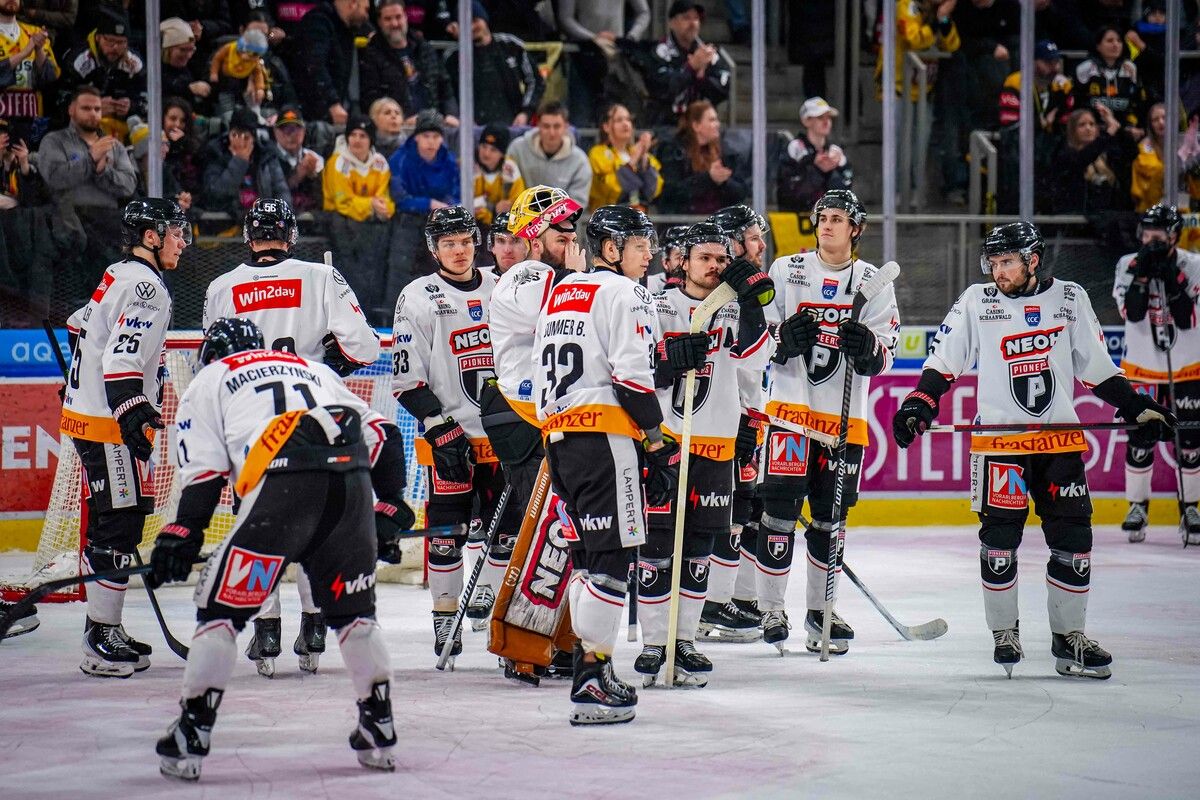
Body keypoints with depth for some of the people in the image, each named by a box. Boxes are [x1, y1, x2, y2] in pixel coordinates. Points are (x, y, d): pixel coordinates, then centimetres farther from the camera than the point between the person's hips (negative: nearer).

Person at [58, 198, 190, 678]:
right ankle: (102, 641, -10)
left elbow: (79, 327, 29)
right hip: (107, 424, -11)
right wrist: (135, 418, -31)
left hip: (86, 412, 11)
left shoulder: (121, 277, 15)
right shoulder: (145, 286, -16)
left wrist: (85, 385, 37)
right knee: (120, 525, -10)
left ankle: (102, 633, 20)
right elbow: (122, 361, -26)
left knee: (109, 524, 14)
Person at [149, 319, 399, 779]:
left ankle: (190, 741, 1)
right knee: (353, 608, 21)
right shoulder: (314, 368, 37)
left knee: (223, 604, 5)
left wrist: (182, 534, 9)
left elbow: (204, 468, 9)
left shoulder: (208, 382, 24)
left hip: (284, 481, -4)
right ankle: (379, 731, 21)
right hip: (352, 478, 4)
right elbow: (374, 434, 27)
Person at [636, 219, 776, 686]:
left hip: (715, 445, 3)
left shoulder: (735, 311, 8)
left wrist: (751, 303, -19)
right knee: (656, 542, -5)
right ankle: (652, 643, 1)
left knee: (698, 549, 7)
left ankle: (684, 641, 14)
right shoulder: (658, 308, 2)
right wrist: (671, 358, -19)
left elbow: (755, 359, -10)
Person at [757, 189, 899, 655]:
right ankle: (771, 610, 0)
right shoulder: (786, 271, 5)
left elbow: (884, 356, 1)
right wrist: (784, 338, -17)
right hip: (790, 406, -2)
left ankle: (819, 609, 19)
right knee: (780, 511, -7)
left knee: (830, 518, 8)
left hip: (844, 418, 2)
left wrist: (867, 346, -22)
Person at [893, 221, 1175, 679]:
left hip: (1060, 438, 2)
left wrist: (1137, 408, 8)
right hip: (998, 437, -2)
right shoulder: (976, 302, 2)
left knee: (1072, 538, 0)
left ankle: (1068, 636, 10)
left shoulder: (1070, 299, 6)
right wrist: (919, 405, -9)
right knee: (999, 538, -5)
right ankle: (1004, 633, 9)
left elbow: (1096, 366, 13)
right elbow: (944, 360, 4)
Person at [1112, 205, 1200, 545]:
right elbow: (1132, 312, -20)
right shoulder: (1129, 265, -6)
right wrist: (1143, 272, -30)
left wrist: (1172, 279, -27)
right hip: (1141, 368, 0)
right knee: (1140, 441, -2)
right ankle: (1138, 507, 11)